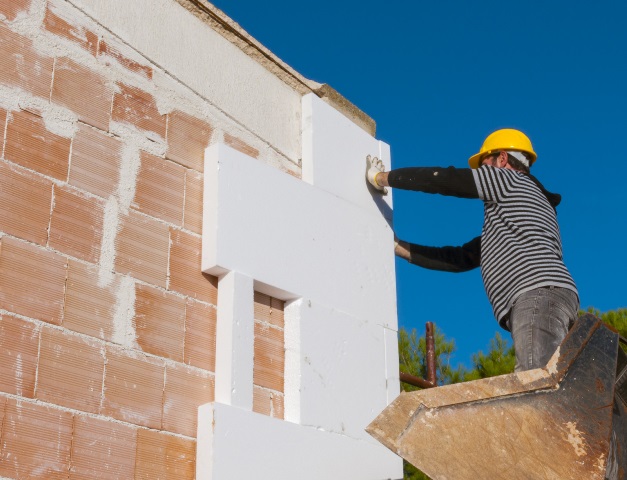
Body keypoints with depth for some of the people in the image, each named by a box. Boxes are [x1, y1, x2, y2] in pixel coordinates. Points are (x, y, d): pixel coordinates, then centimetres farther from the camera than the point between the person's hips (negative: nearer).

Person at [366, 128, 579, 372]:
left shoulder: (509, 180, 12)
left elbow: (442, 180, 8)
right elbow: (460, 258, 37)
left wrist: (381, 177, 21)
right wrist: (397, 247, 38)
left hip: (540, 296, -8)